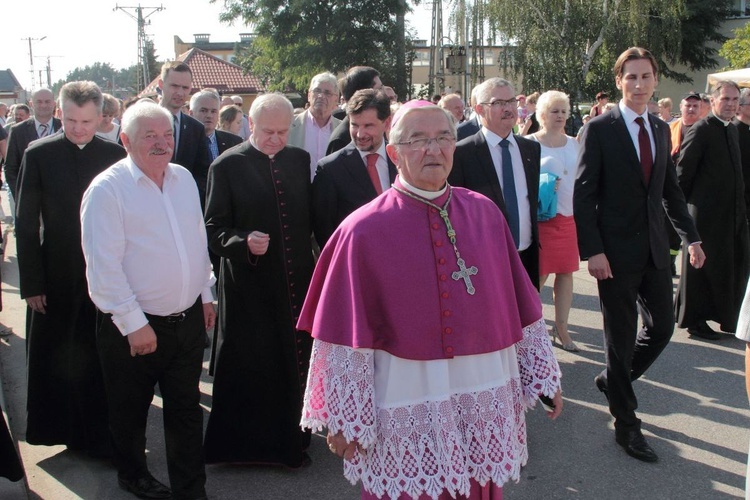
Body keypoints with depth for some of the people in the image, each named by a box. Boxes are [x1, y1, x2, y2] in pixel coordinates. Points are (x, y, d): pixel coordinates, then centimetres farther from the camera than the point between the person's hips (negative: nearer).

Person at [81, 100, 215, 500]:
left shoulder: (184, 178, 6)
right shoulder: (107, 189, -14)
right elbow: (103, 266, -16)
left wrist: (206, 295, 15)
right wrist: (134, 324, -17)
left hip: (188, 318, 5)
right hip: (134, 326, -5)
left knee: (186, 410, 14)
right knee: (130, 411, 16)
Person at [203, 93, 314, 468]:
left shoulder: (300, 160, 7)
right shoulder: (227, 166, -6)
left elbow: (310, 216, 12)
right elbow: (214, 228, -8)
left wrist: (314, 265, 4)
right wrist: (244, 242, -25)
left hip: (297, 282, 4)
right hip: (250, 286, -4)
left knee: (295, 362, 14)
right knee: (250, 368, 4)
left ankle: (290, 437, 31)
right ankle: (244, 442, 21)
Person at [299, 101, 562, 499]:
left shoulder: (485, 213, 3)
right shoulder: (364, 231, -9)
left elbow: (520, 304, 8)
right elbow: (346, 334, -9)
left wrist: (543, 375, 11)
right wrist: (346, 420, -8)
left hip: (487, 401, 4)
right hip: (406, 403, -4)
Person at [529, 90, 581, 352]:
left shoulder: (574, 143, 10)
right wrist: (540, 188, -18)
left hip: (570, 217, 5)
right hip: (542, 217, -5)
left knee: (566, 272, 7)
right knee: (539, 275, -1)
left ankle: (561, 327, 17)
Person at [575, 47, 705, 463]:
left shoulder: (661, 130, 11)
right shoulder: (599, 129, -8)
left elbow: (670, 189, 17)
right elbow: (583, 195, -11)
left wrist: (690, 236, 13)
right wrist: (592, 250, -18)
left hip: (654, 249, 6)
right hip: (616, 251, -6)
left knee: (662, 327, 10)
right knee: (622, 337, 4)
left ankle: (612, 379, 36)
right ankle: (626, 424, 19)